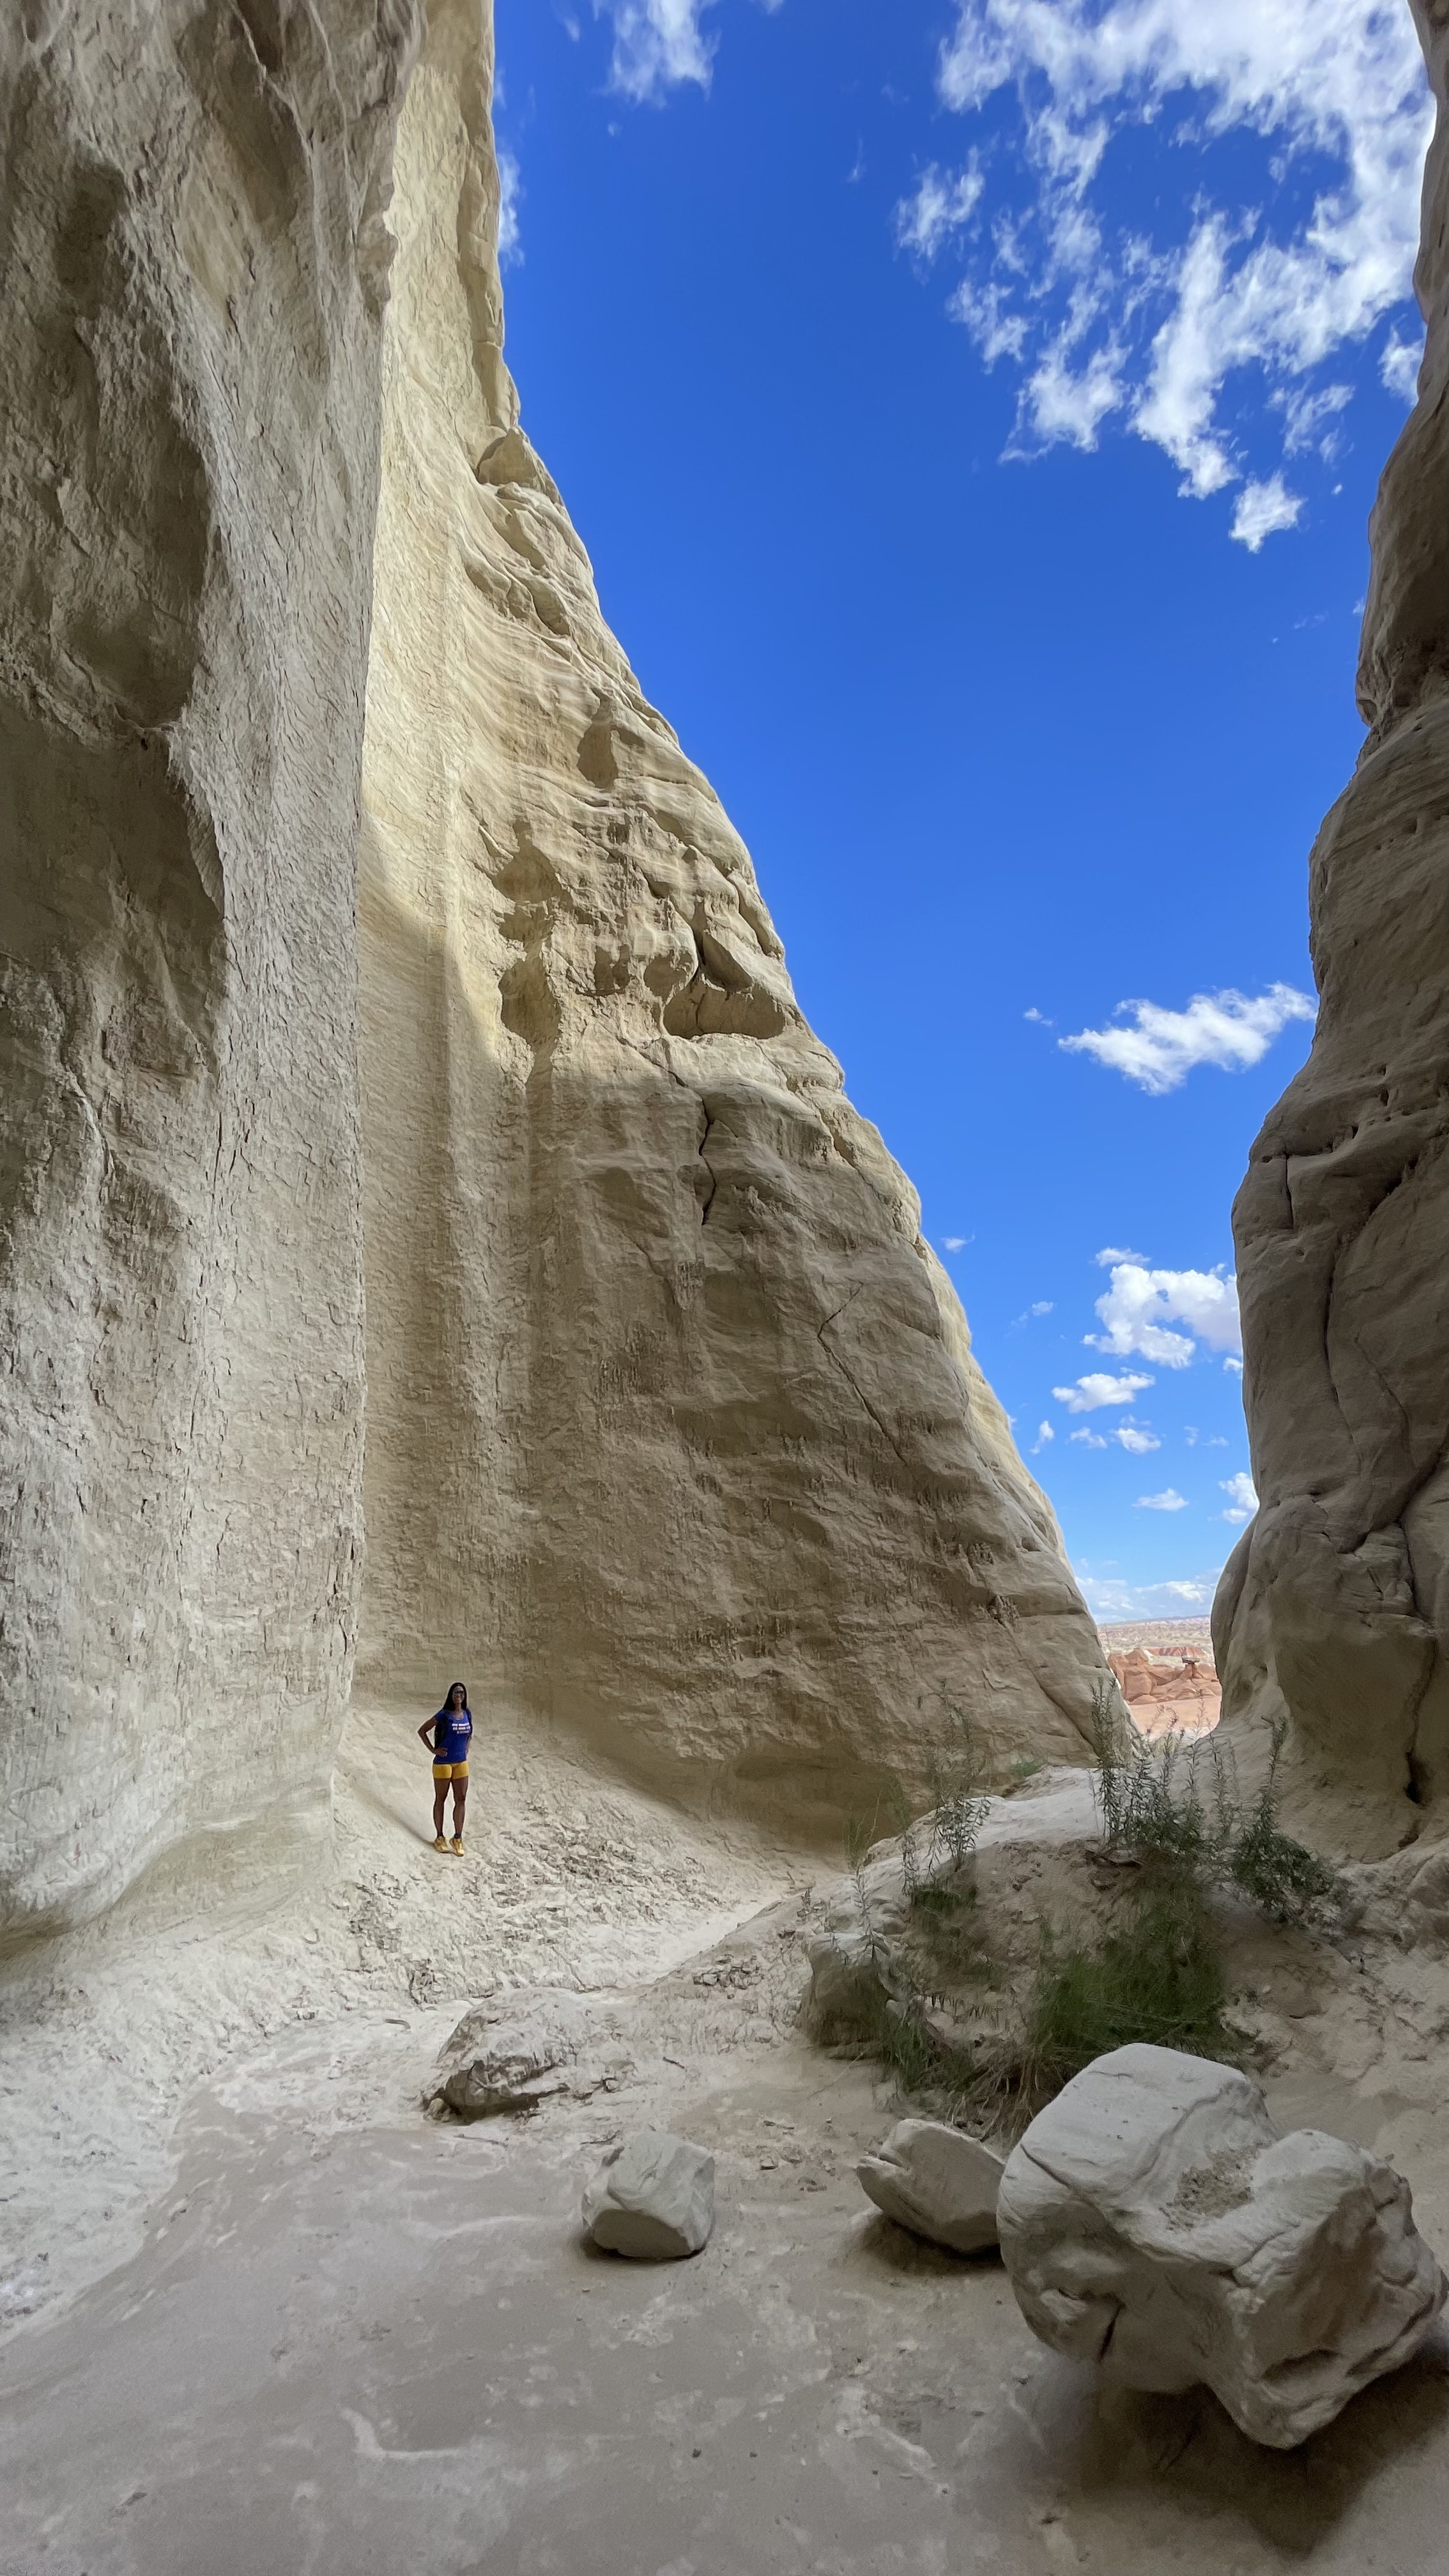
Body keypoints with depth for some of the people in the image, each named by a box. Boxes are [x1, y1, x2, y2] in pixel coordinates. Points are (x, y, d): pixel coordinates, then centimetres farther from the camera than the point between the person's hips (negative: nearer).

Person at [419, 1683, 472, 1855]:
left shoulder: (468, 1714, 3)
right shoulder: (444, 1715, -12)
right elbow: (422, 1731, -6)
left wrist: (466, 1750, 10)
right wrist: (433, 1750, -9)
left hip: (461, 1763, 5)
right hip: (443, 1762, -5)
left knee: (461, 1800, 3)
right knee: (440, 1800, 7)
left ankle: (458, 1838, 11)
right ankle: (439, 1837, 17)